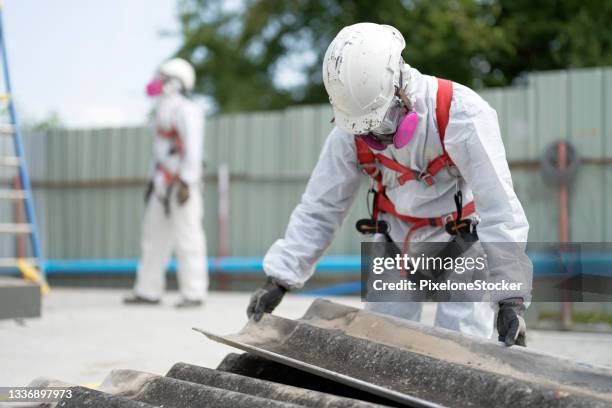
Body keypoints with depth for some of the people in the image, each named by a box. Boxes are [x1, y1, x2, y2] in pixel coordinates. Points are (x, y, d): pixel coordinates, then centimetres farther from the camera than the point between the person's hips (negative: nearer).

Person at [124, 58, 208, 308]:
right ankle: (148, 292, 15)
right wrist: (153, 181, 22)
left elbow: (193, 148, -18)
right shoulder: (164, 110, 19)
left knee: (187, 238, -8)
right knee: (154, 236, 10)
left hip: (181, 183, -10)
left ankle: (194, 294, -6)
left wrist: (186, 182, -23)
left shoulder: (185, 111, -11)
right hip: (163, 185, 10)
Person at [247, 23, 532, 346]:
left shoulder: (461, 115, -29)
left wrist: (511, 297, -30)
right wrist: (279, 279, -17)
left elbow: (500, 210, -28)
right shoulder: (351, 131, -16)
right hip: (398, 244, 4)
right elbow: (318, 209, -9)